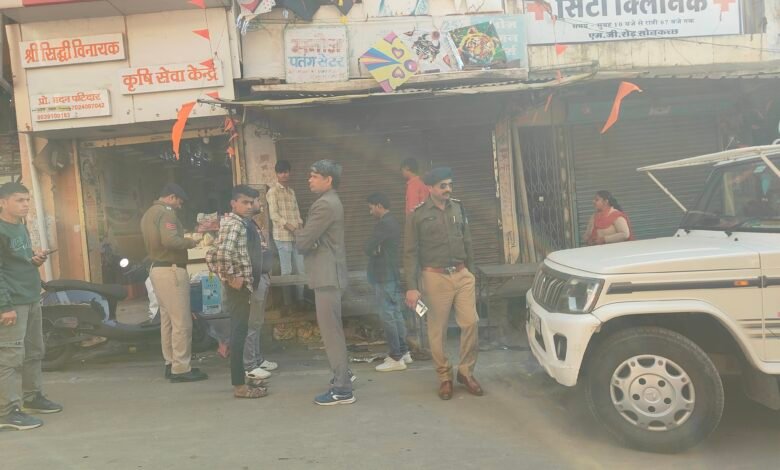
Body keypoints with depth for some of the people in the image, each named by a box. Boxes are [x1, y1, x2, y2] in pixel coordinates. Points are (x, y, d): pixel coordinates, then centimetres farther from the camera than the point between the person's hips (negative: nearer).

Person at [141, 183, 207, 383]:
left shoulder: (148, 213, 18)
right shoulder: (166, 212, -13)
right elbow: (170, 240, -28)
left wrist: (182, 235, 10)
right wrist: (190, 242, -12)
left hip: (157, 268, 10)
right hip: (171, 271, -10)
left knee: (167, 320, 14)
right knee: (181, 322, -7)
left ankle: (171, 363, 19)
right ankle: (181, 369, -4)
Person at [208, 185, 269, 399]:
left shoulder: (244, 223, 14)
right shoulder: (235, 224, -16)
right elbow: (223, 252, -33)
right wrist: (231, 277, -22)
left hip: (244, 285, 10)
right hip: (238, 287, -10)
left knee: (240, 332, 16)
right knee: (239, 334, -4)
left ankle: (240, 378, 26)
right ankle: (239, 386, 2)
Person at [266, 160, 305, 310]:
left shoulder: (291, 191, 18)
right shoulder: (273, 191, -5)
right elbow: (273, 214, -12)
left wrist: (300, 226, -2)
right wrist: (288, 226, -21)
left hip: (296, 235, 7)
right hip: (282, 236, -7)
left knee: (301, 269, 9)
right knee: (286, 270, -2)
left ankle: (300, 297, 19)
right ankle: (287, 301, 7)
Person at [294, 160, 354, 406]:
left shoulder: (325, 204, -17)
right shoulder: (331, 201, 16)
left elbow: (302, 241, -18)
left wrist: (299, 234, 4)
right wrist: (303, 234, -2)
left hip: (327, 275, -10)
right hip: (329, 273, 11)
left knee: (331, 331, -6)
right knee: (333, 329, 19)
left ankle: (342, 390, 0)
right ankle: (342, 375, 32)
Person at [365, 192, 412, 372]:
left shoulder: (383, 224, -16)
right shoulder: (393, 222, 16)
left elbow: (369, 248, -18)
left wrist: (374, 250, 2)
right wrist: (376, 251, -2)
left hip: (384, 277, -10)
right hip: (393, 275, 10)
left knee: (388, 316, -6)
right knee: (396, 314, 13)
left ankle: (396, 358, -3)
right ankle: (403, 352, 19)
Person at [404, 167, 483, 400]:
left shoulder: (458, 208, 7)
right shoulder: (418, 215, -6)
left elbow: (467, 243, 14)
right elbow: (410, 253, -6)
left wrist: (471, 272, 13)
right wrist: (412, 287, -12)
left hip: (462, 275, 4)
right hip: (435, 277, -4)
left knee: (470, 322, 0)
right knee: (438, 330, 4)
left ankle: (466, 371, 18)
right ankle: (444, 377, 20)